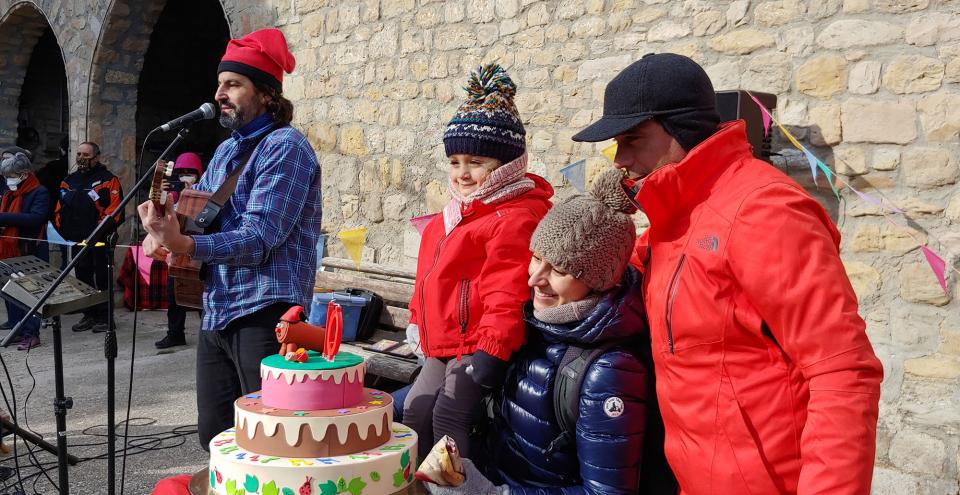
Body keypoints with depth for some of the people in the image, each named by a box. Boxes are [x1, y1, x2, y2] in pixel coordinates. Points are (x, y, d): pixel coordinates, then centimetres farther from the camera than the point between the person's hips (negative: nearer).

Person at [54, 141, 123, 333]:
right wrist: (61, 227, 7)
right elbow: (60, 207, 20)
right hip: (77, 239, 7)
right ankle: (89, 315, 22)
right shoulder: (69, 180, 16)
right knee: (82, 277, 12)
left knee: (102, 278, -3)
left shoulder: (108, 179, -4)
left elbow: (114, 209, -13)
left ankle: (105, 317, 5)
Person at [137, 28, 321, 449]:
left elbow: (259, 238, -20)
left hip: (262, 314, -8)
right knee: (214, 437, 14)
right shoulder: (226, 150, 17)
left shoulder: (285, 147, -10)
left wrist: (185, 246, -33)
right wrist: (162, 232, -5)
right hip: (216, 312, 9)